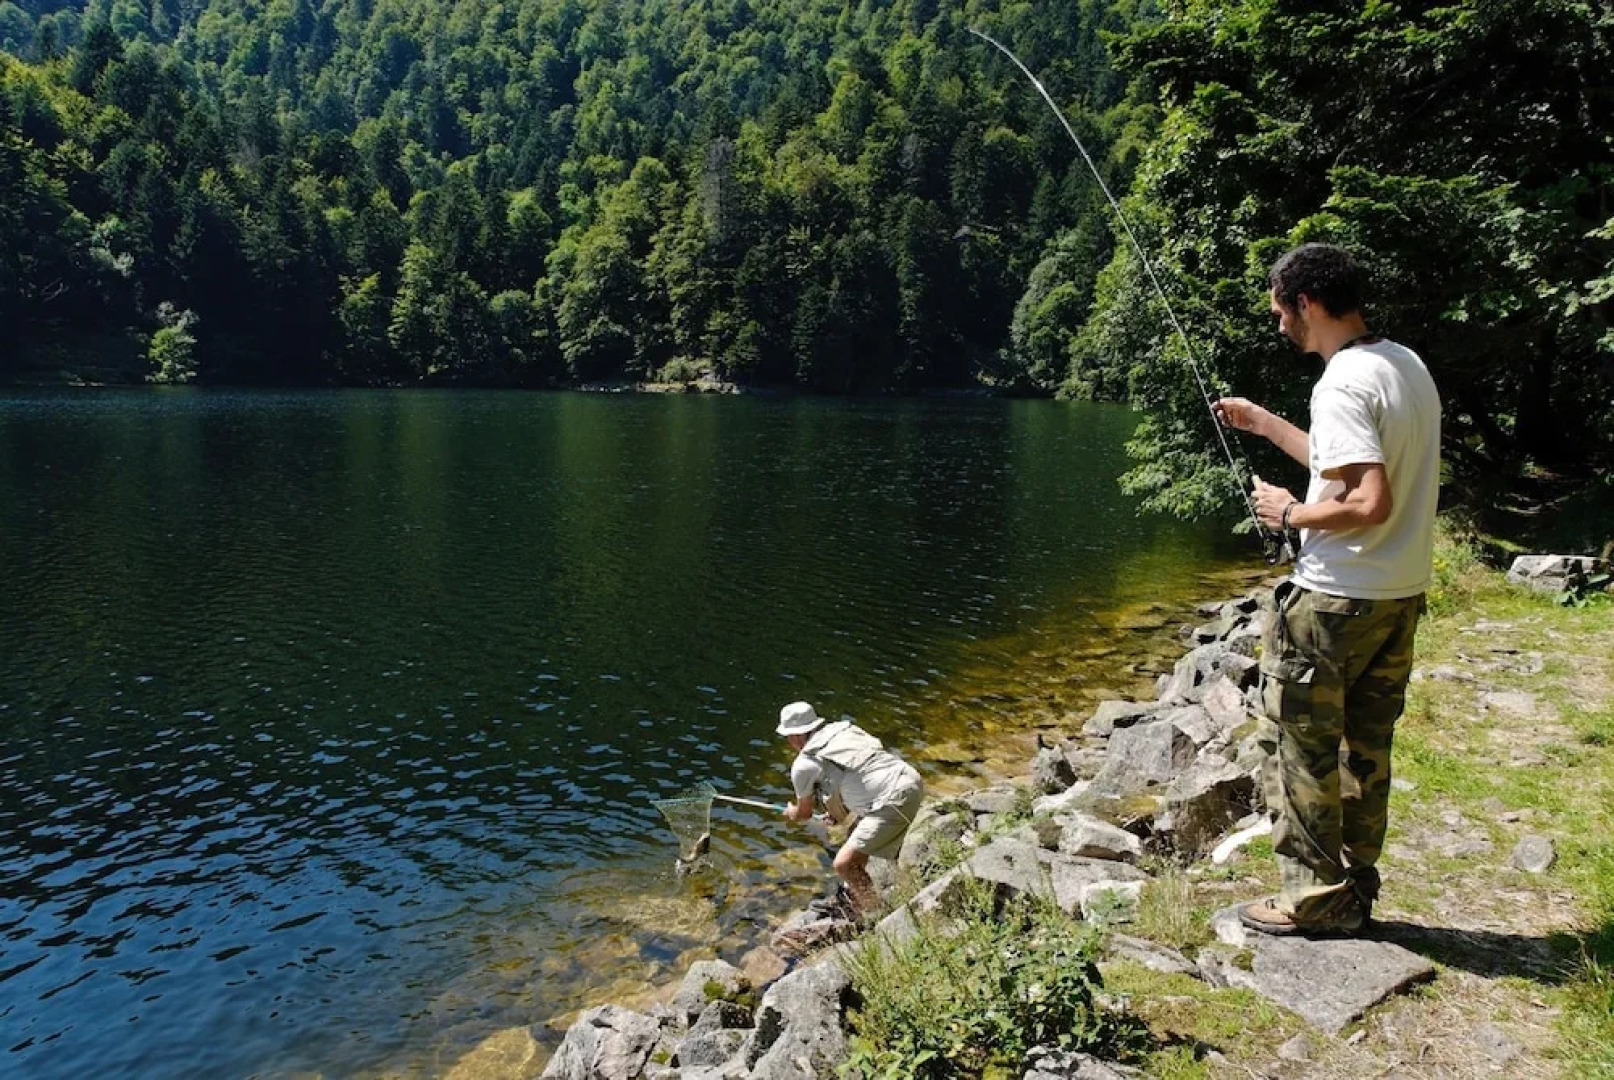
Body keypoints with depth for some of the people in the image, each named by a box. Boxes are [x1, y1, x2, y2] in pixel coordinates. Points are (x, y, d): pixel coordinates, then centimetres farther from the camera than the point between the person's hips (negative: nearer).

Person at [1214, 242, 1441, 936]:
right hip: (1403, 595, 10)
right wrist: (1261, 423, 21)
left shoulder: (1343, 383, -20)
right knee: (1364, 747, 18)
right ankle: (1355, 891, 30)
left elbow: (1369, 503, -28)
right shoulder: (1408, 365, 9)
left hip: (1336, 599, -10)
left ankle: (1314, 898, 15)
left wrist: (1291, 513, -12)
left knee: (1299, 744, 4)